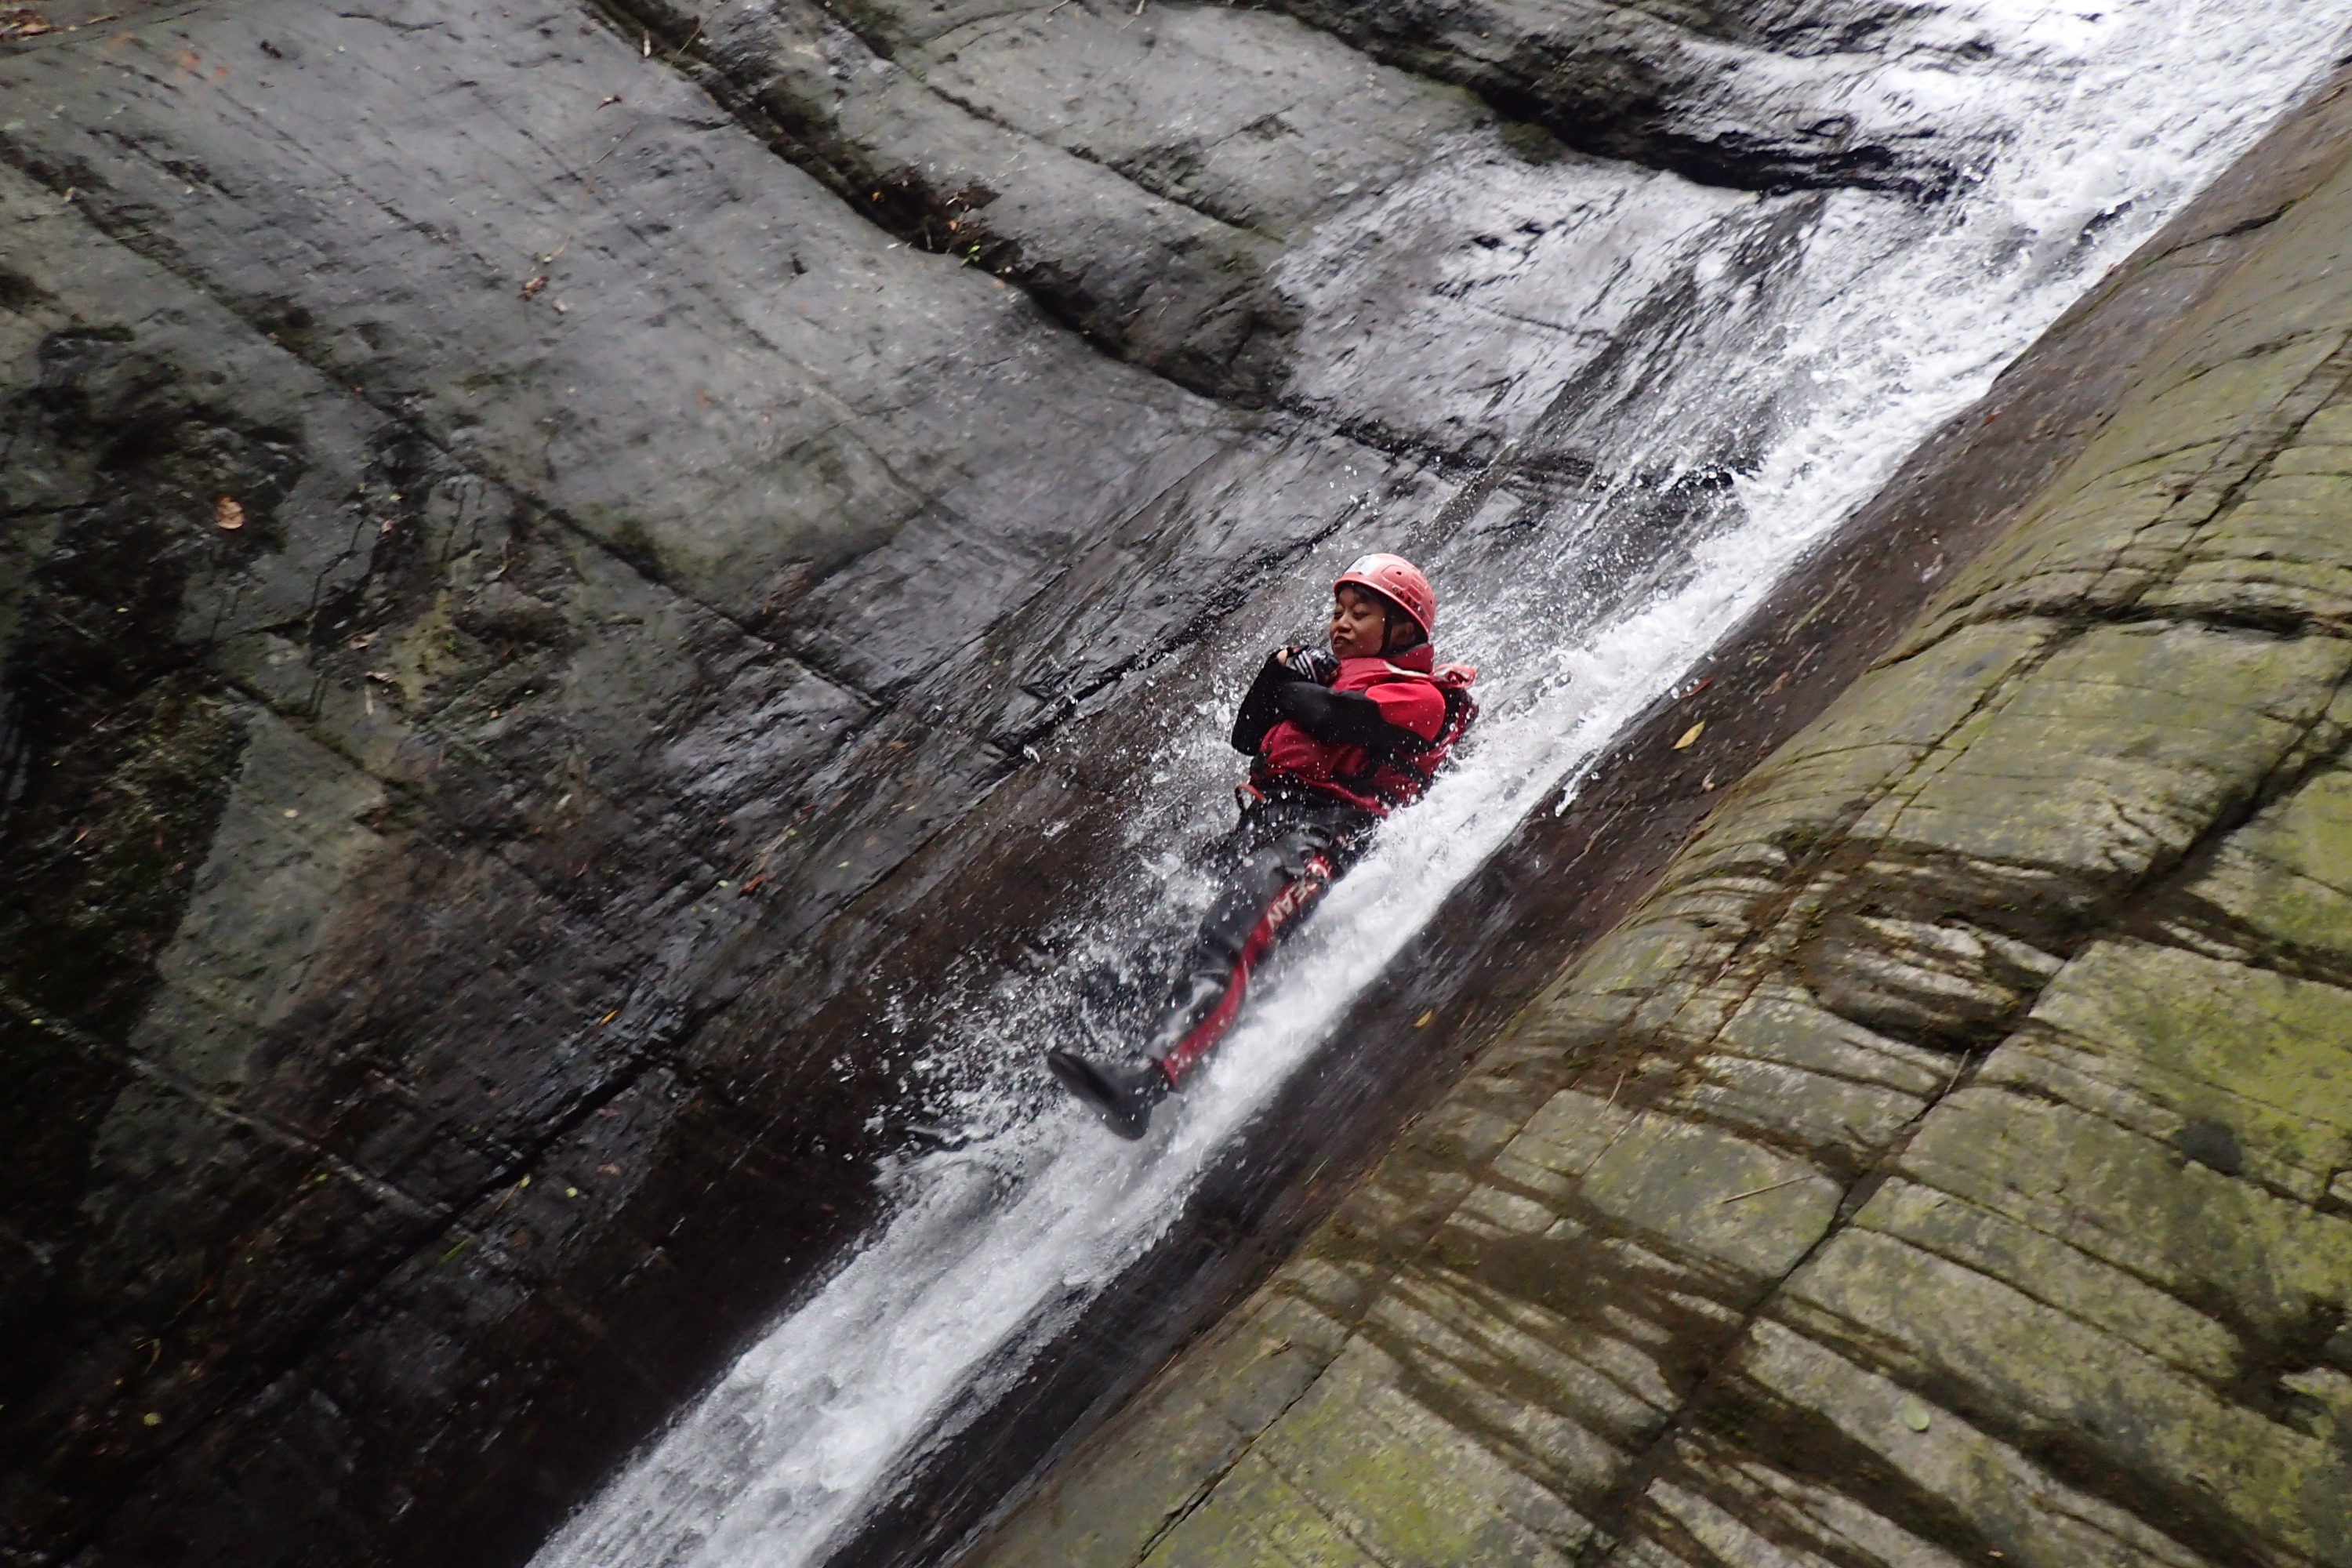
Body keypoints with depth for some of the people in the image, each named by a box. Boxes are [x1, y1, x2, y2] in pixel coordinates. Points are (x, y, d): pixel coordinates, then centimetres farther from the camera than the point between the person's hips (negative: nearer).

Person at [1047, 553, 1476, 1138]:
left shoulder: (1421, 695, 9)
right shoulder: (1329, 673, 32)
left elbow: (1329, 715, -10)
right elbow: (1247, 737, 22)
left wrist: (1290, 691, 11)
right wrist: (1284, 671, 9)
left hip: (1323, 830, -10)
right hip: (1264, 819, 10)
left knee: (1228, 936, -33)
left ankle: (1145, 1079, -48)